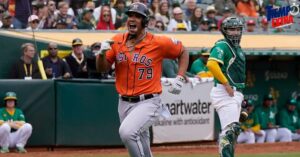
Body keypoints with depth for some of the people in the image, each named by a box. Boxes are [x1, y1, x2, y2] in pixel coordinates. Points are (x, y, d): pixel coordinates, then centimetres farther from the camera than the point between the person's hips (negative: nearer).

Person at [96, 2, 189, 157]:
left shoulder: (158, 43, -8)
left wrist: (180, 78, -5)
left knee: (127, 131, -29)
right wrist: (102, 53, -16)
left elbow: (183, 53, 6)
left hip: (148, 103, -5)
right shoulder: (117, 41, 4)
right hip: (124, 103, 5)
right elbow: (102, 68, 5)